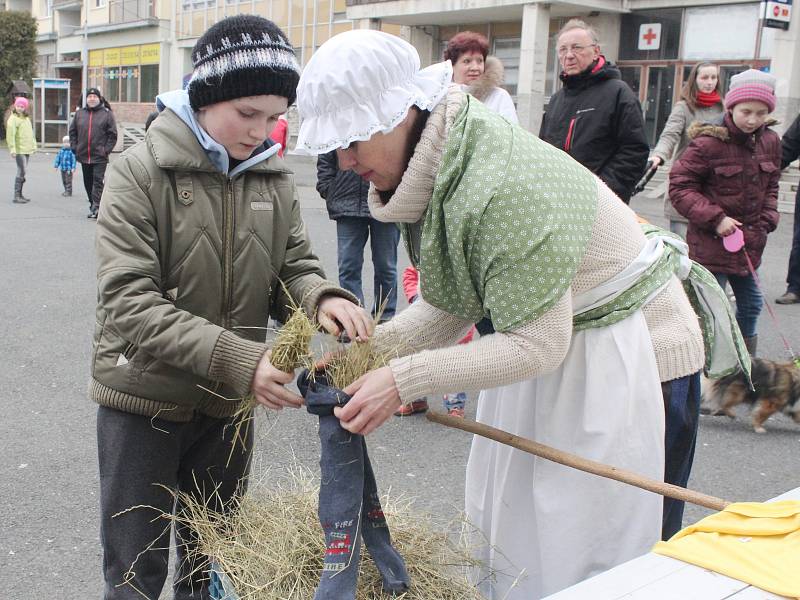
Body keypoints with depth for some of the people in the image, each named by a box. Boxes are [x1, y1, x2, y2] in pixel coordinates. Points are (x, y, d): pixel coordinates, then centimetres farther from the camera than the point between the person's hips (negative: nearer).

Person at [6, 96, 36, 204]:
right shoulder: (13, 119, -9)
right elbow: (10, 135, -16)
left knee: (22, 172, 12)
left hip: (27, 150, 8)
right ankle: (16, 196, -10)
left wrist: (33, 145, 20)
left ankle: (20, 195, 20)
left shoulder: (27, 118, 16)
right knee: (22, 172, -12)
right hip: (19, 150, -8)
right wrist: (12, 149, -22)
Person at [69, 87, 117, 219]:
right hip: (83, 156, 5)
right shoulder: (79, 113, 10)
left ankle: (96, 206, -13)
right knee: (88, 182, 11)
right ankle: (93, 204, 22)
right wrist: (74, 147, 5)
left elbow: (112, 135, -3)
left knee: (98, 182, -10)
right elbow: (72, 131, 15)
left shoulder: (107, 114, -1)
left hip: (100, 157, -5)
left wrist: (106, 150, -10)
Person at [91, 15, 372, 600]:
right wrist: (237, 359, -32)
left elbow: (294, 267, 3)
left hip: (228, 404, 4)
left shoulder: (274, 178, -1)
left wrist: (322, 298, -22)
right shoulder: (140, 172, -14)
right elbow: (128, 304, -21)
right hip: (143, 398, -3)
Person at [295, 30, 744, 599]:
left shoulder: (504, 184, -32)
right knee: (507, 519, 17)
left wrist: (406, 379, -28)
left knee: (576, 547, 0)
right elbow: (451, 306, 0)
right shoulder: (431, 172, -4)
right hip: (547, 339, 9)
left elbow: (538, 343, -29)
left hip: (618, 352, -9)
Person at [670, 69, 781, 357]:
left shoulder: (770, 142, 5)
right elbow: (680, 186, -14)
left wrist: (765, 221, 4)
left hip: (750, 242, 7)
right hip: (711, 243, -7)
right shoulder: (708, 142, -16)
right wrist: (715, 218, -19)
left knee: (751, 305, 17)